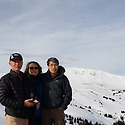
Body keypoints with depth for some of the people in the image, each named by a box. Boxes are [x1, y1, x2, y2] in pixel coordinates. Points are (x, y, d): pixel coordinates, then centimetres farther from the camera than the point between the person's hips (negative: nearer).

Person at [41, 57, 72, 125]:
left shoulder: (63, 78, 1)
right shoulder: (43, 77, 6)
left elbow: (68, 94, 3)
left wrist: (62, 107, -3)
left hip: (58, 110, -2)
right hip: (45, 110, 2)